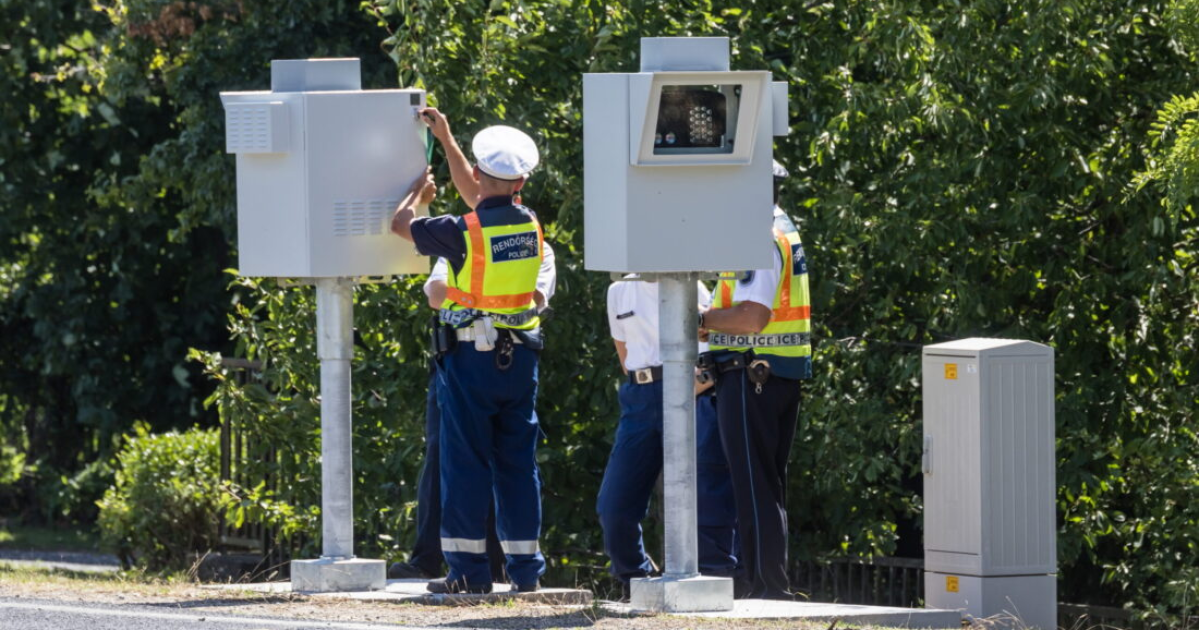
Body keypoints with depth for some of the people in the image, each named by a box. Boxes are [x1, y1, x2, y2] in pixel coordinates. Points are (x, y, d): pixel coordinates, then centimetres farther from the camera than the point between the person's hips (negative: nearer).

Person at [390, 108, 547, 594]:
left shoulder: (463, 232, -15)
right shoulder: (529, 225, 3)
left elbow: (399, 223, -1)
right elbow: (476, 199, 22)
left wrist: (419, 188, 19)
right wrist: (445, 139, 29)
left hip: (471, 356, -5)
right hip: (520, 355, 5)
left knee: (466, 462, 0)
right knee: (518, 463, 8)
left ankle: (468, 570, 0)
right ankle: (526, 568, 8)